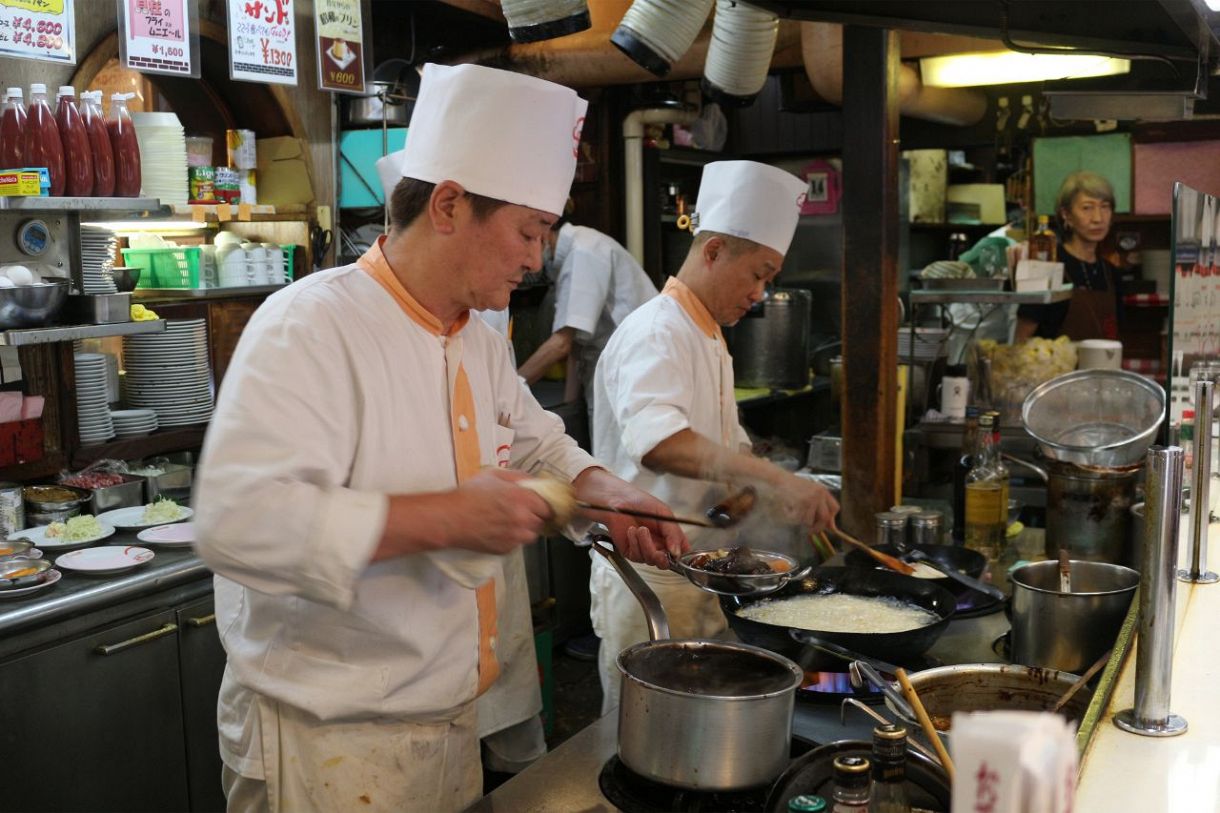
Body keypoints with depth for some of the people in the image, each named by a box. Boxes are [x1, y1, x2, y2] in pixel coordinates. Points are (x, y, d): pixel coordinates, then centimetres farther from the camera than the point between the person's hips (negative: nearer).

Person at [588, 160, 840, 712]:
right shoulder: (653, 333, -17)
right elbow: (656, 441, -38)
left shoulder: (708, 339, 16)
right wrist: (772, 477, -45)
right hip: (649, 584, -9)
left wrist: (745, 488, 5)